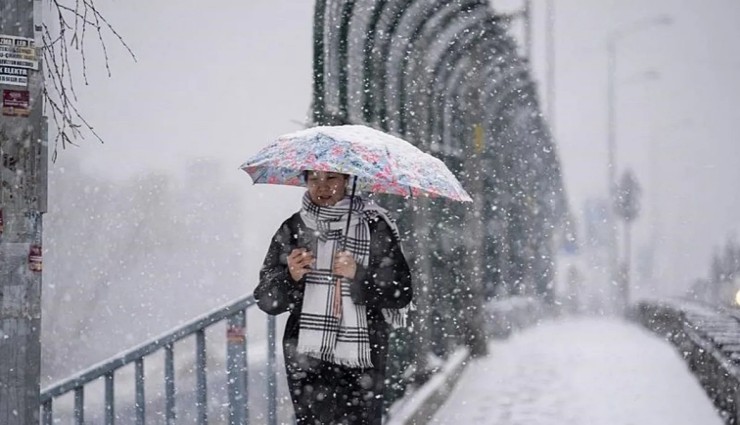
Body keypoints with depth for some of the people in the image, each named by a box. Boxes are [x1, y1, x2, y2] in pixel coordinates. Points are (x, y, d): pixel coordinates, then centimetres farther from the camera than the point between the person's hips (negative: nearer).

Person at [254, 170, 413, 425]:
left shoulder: (374, 227, 3)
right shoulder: (293, 230, 7)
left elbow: (401, 294, -1)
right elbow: (266, 300, 6)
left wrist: (359, 274, -16)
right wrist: (290, 277, -14)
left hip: (362, 359, -1)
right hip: (307, 359, 1)